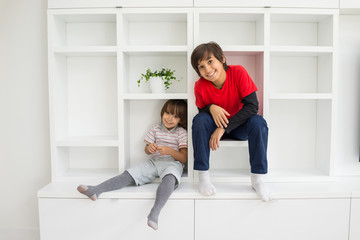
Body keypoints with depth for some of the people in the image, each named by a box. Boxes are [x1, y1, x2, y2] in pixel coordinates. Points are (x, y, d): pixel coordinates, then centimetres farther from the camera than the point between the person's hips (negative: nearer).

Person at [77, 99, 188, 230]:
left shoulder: (182, 132, 1)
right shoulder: (156, 128, 14)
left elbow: (184, 158, -6)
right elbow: (146, 150, 16)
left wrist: (169, 151, -26)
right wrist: (149, 148, -11)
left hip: (172, 162, -5)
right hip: (153, 161, 5)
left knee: (169, 178, -41)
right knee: (128, 174, -16)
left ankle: (154, 212, -56)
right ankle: (96, 189, -25)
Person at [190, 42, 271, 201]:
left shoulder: (238, 72, -21)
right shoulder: (200, 86, -16)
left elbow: (252, 106, -26)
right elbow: (201, 110, -2)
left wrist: (224, 128, -30)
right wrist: (211, 108, -29)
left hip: (239, 126, 0)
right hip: (215, 125, 1)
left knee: (258, 122, -31)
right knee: (199, 120, -29)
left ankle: (257, 179, -19)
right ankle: (203, 176, -20)